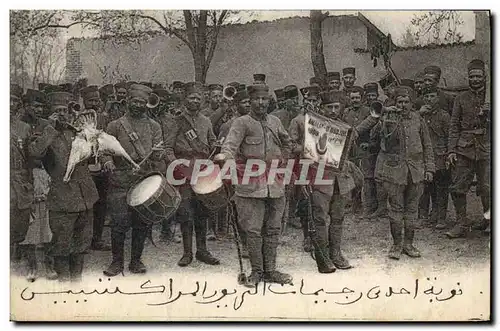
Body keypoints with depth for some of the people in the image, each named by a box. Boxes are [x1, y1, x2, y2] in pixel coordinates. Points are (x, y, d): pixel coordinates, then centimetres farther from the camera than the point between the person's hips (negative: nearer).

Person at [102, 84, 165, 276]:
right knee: (119, 223, -3)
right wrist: (107, 160, -18)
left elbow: (159, 156, 7)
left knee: (142, 223, 6)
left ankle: (136, 260, 20)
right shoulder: (115, 126, 6)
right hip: (120, 183, -2)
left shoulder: (154, 127, 12)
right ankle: (117, 262, 12)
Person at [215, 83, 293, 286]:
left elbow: (287, 143, 32)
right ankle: (256, 271, 10)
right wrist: (225, 155, -38)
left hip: (275, 184, 5)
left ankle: (270, 270, 18)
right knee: (253, 230, -3)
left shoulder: (275, 122, 16)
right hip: (251, 184, -5)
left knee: (273, 229, 8)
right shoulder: (242, 122, 0)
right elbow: (231, 141, -18)